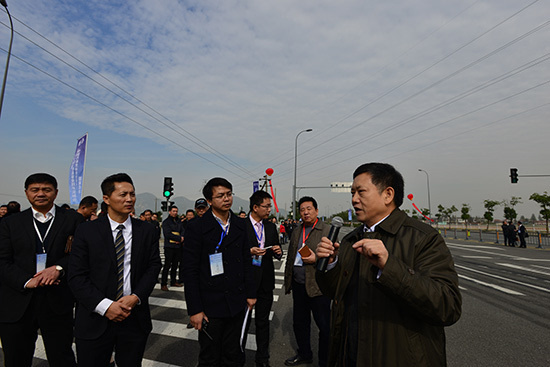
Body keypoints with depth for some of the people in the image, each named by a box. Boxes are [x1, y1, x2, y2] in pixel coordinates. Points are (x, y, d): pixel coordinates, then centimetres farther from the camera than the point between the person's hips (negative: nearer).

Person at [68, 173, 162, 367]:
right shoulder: (87, 231, -4)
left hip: (135, 318, 2)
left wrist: (136, 297, -13)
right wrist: (105, 306, -15)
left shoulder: (146, 231, 1)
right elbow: (76, 276, -6)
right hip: (95, 320, -1)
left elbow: (153, 267, 1)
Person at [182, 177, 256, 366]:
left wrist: (250, 293, 8)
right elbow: (190, 271, -11)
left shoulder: (240, 225, 3)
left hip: (237, 304, 4)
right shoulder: (197, 227, -11)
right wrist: (195, 309, -12)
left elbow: (246, 261, 9)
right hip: (210, 306, -4)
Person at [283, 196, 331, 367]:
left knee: (324, 326, 6)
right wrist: (288, 280, 16)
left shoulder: (327, 230, -8)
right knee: (299, 322, 19)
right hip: (298, 285, 6)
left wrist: (316, 259, -22)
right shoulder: (296, 231, 11)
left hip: (317, 286, -6)